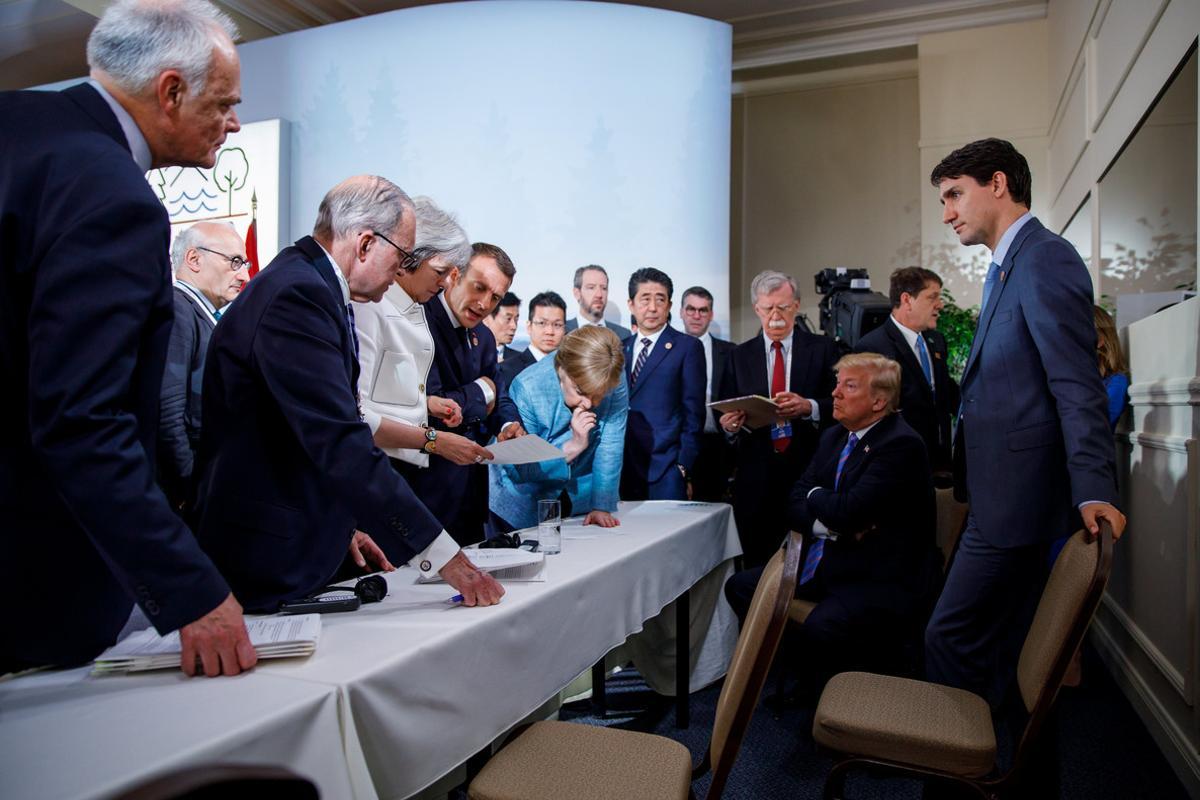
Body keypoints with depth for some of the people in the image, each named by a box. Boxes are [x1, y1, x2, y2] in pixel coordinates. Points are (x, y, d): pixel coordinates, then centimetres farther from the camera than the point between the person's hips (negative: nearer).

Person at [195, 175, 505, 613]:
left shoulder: (306, 285, 10)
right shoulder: (297, 294, -22)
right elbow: (341, 443, -29)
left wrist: (341, 524, 15)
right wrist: (444, 555, -28)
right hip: (267, 560, -10)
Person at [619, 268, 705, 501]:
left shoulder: (687, 347, -2)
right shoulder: (621, 349, 13)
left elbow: (693, 412, -5)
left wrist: (684, 467, -11)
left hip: (666, 472, -4)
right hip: (626, 470, 4)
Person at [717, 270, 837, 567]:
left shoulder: (822, 349, 6)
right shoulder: (740, 355, 11)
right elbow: (724, 413, 8)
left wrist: (809, 407, -21)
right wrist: (728, 423, -15)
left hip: (809, 473, -1)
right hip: (756, 479, 2)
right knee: (758, 565, 4)